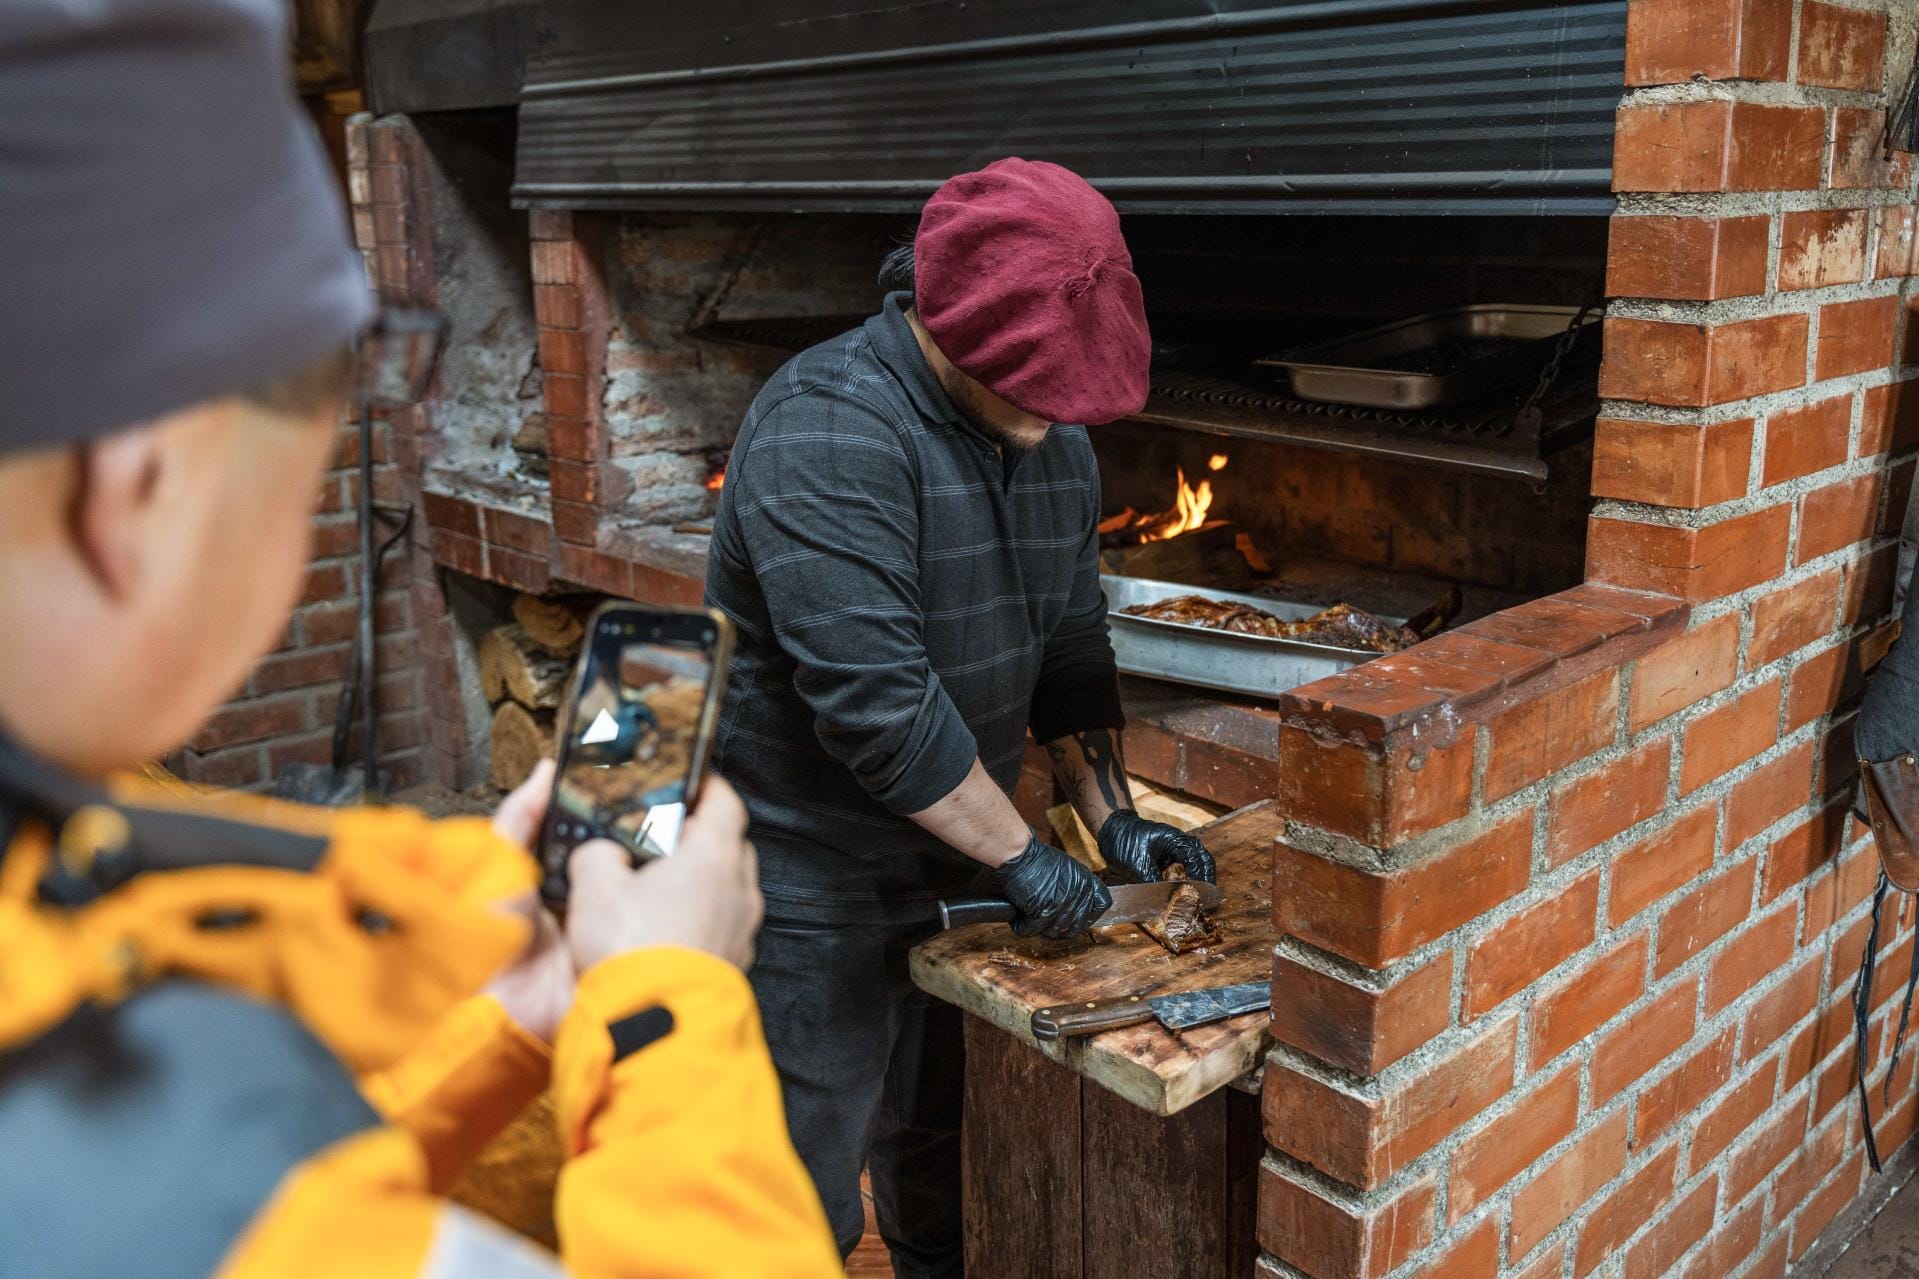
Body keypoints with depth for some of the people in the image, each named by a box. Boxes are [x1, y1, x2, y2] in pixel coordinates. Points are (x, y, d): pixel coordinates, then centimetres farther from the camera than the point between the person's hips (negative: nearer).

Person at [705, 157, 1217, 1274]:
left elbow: (1072, 651, 10)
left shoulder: (1056, 440, 3)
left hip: (959, 866, 7)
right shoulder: (829, 431, -24)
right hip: (813, 887, -7)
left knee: (945, 1160, 23)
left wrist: (1115, 818, 2)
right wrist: (1021, 856, -21)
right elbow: (872, 699, -30)